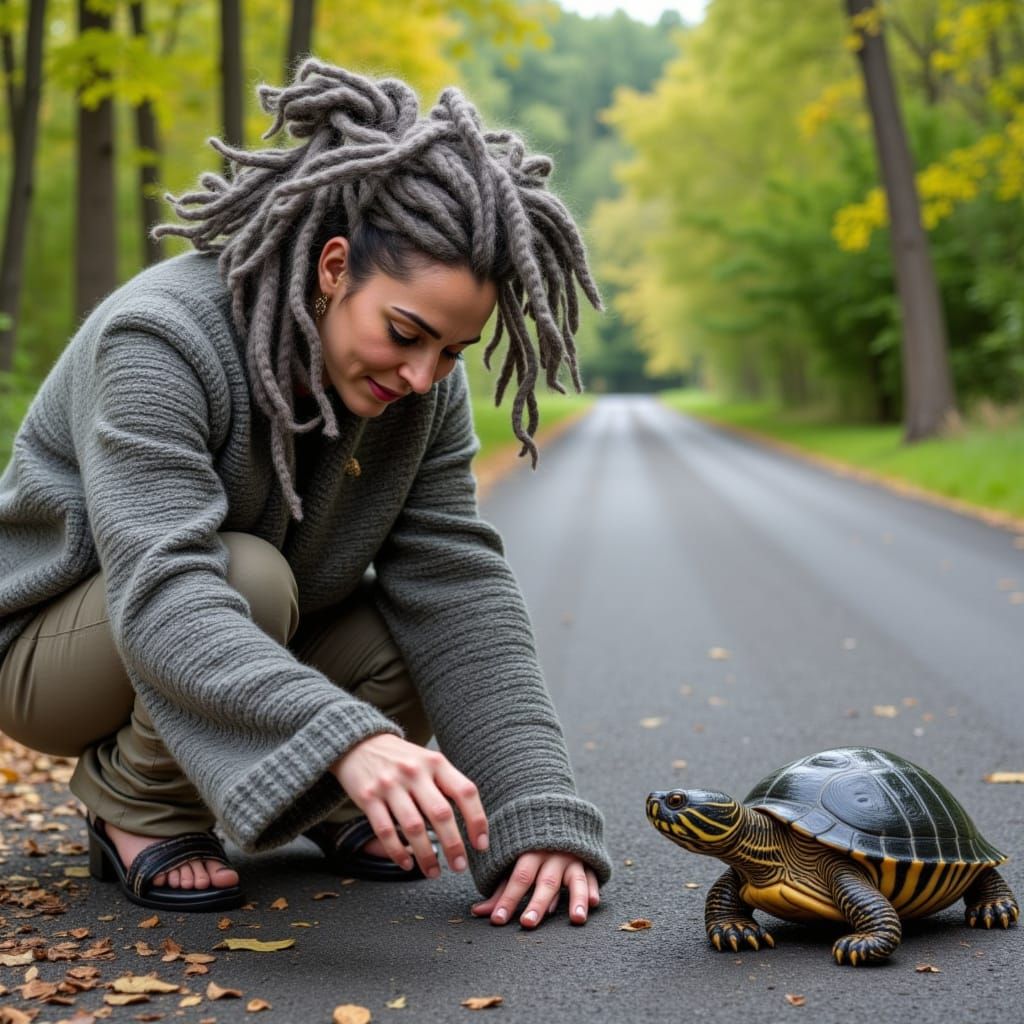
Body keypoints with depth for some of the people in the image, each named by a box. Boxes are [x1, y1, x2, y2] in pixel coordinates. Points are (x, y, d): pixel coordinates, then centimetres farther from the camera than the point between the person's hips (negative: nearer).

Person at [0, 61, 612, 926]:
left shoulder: (422, 385, -13)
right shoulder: (160, 342, -31)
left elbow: (461, 586, -19)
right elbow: (162, 603, -43)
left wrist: (540, 813, -29)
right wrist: (347, 736, -58)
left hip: (249, 643, 5)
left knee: (438, 636, -21)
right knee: (250, 573, -35)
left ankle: (319, 805, 8)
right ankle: (136, 806, -9)